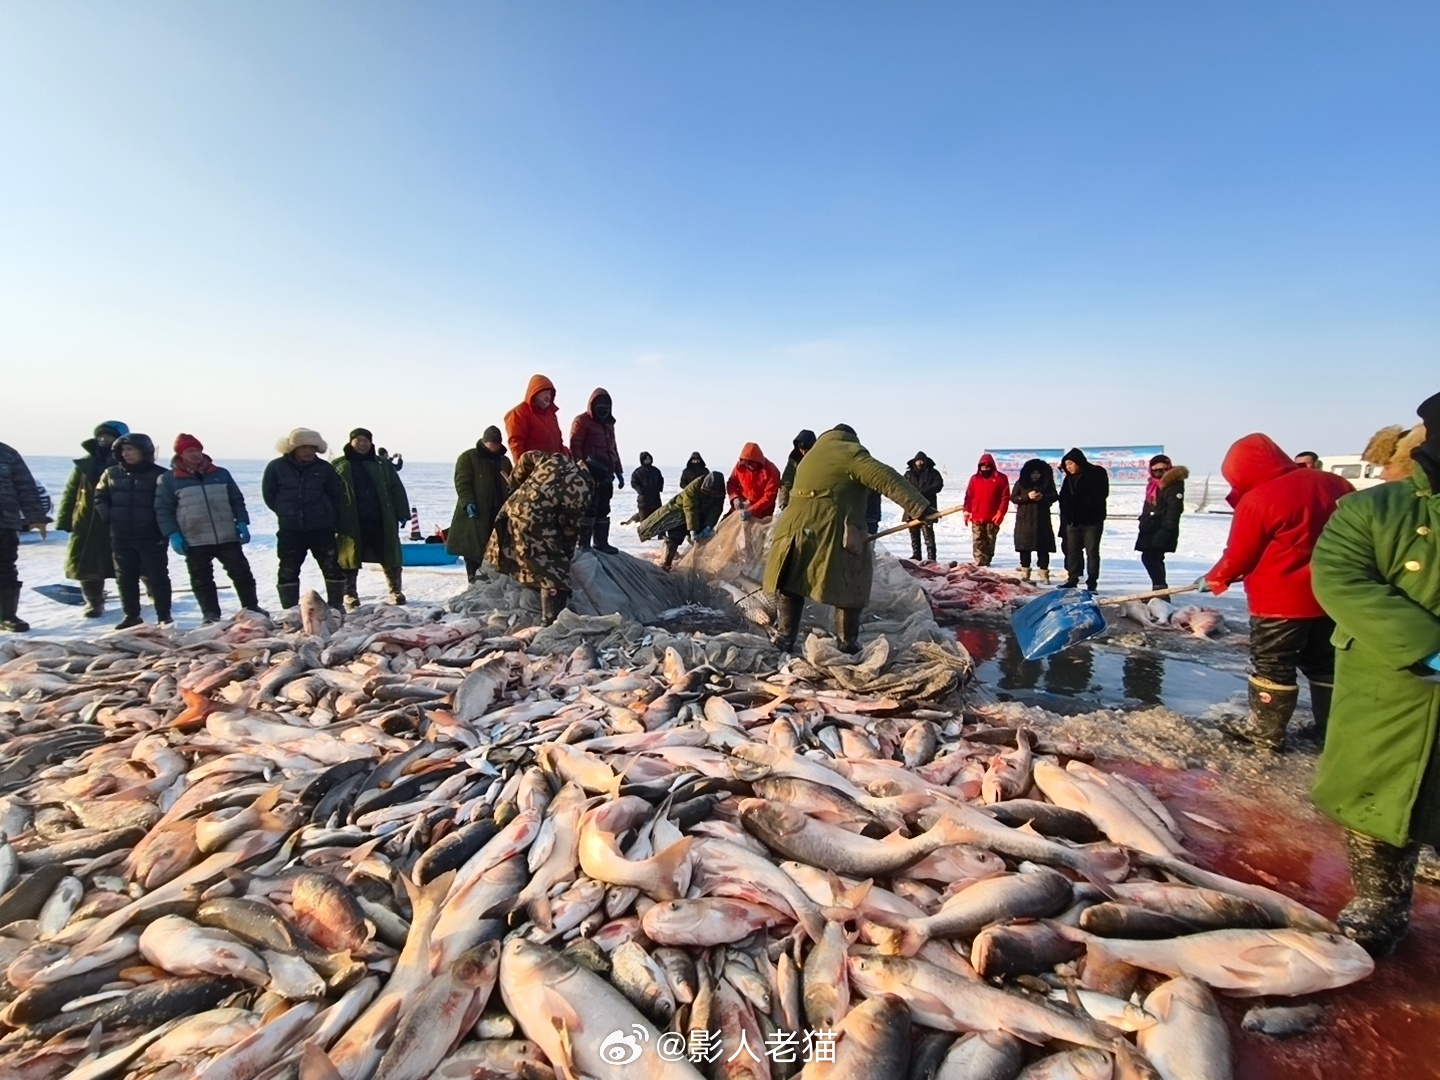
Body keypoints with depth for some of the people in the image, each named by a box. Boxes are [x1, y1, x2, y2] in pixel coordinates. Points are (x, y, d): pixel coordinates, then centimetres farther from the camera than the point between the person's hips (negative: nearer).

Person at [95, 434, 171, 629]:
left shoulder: (159, 474, -6)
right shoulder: (112, 473, 8)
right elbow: (100, 498, 16)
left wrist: (160, 525, -11)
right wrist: (109, 517, 3)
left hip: (151, 536, -5)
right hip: (121, 537, 5)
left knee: (157, 576, 0)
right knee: (125, 577, 10)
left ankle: (164, 616, 7)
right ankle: (131, 615, 20)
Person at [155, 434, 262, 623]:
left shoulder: (221, 474, 8)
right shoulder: (169, 479, 0)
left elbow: (237, 501, 12)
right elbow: (163, 509, 0)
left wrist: (242, 523, 0)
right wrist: (173, 535, -9)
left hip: (227, 537, 2)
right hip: (195, 541, -2)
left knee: (242, 573, 4)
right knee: (202, 580, 6)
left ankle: (252, 608, 15)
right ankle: (210, 614, 16)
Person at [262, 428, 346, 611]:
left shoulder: (324, 468, -1)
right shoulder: (276, 467, -3)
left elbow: (337, 493, 9)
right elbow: (268, 494, 6)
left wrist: (325, 513, 6)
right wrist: (286, 513, 5)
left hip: (321, 527, 0)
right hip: (289, 529, 0)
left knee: (332, 567, 0)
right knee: (288, 571, 6)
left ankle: (336, 607, 10)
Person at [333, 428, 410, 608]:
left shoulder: (383, 465, 10)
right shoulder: (338, 466, 4)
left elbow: (397, 490, 8)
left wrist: (402, 514, 1)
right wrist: (332, 521, -4)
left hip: (381, 521, 2)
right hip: (351, 523, -1)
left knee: (389, 558, 6)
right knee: (350, 559, 7)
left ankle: (396, 590, 18)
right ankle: (350, 594, 20)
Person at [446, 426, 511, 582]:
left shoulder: (504, 460, 18)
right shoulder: (468, 457, 1)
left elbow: (510, 484, 24)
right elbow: (462, 482, -8)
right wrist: (468, 502, -21)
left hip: (498, 512, 5)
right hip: (476, 512, -5)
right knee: (474, 549, -1)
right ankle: (474, 581, 6)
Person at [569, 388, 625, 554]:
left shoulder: (608, 424, 22)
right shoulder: (582, 421, -3)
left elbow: (613, 449, 26)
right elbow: (575, 446, -12)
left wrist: (619, 472, 22)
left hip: (606, 474, 8)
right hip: (589, 474, -8)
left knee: (603, 510, 9)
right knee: (589, 509, -8)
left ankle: (601, 543, 15)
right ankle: (583, 544, -3)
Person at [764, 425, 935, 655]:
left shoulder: (810, 456, 24)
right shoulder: (850, 452, 0)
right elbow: (887, 479, -12)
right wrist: (920, 508, -16)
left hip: (796, 528, 6)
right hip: (834, 532, -6)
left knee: (790, 587, 19)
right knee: (847, 591, 9)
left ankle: (783, 639, 20)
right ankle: (848, 644, 17)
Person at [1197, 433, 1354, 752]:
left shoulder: (1257, 500, -18)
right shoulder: (1335, 485, 4)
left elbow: (1238, 555, -11)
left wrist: (1215, 579, 6)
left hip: (1280, 600, -7)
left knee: (1271, 665, 4)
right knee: (1325, 663, 19)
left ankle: (1266, 729, 11)